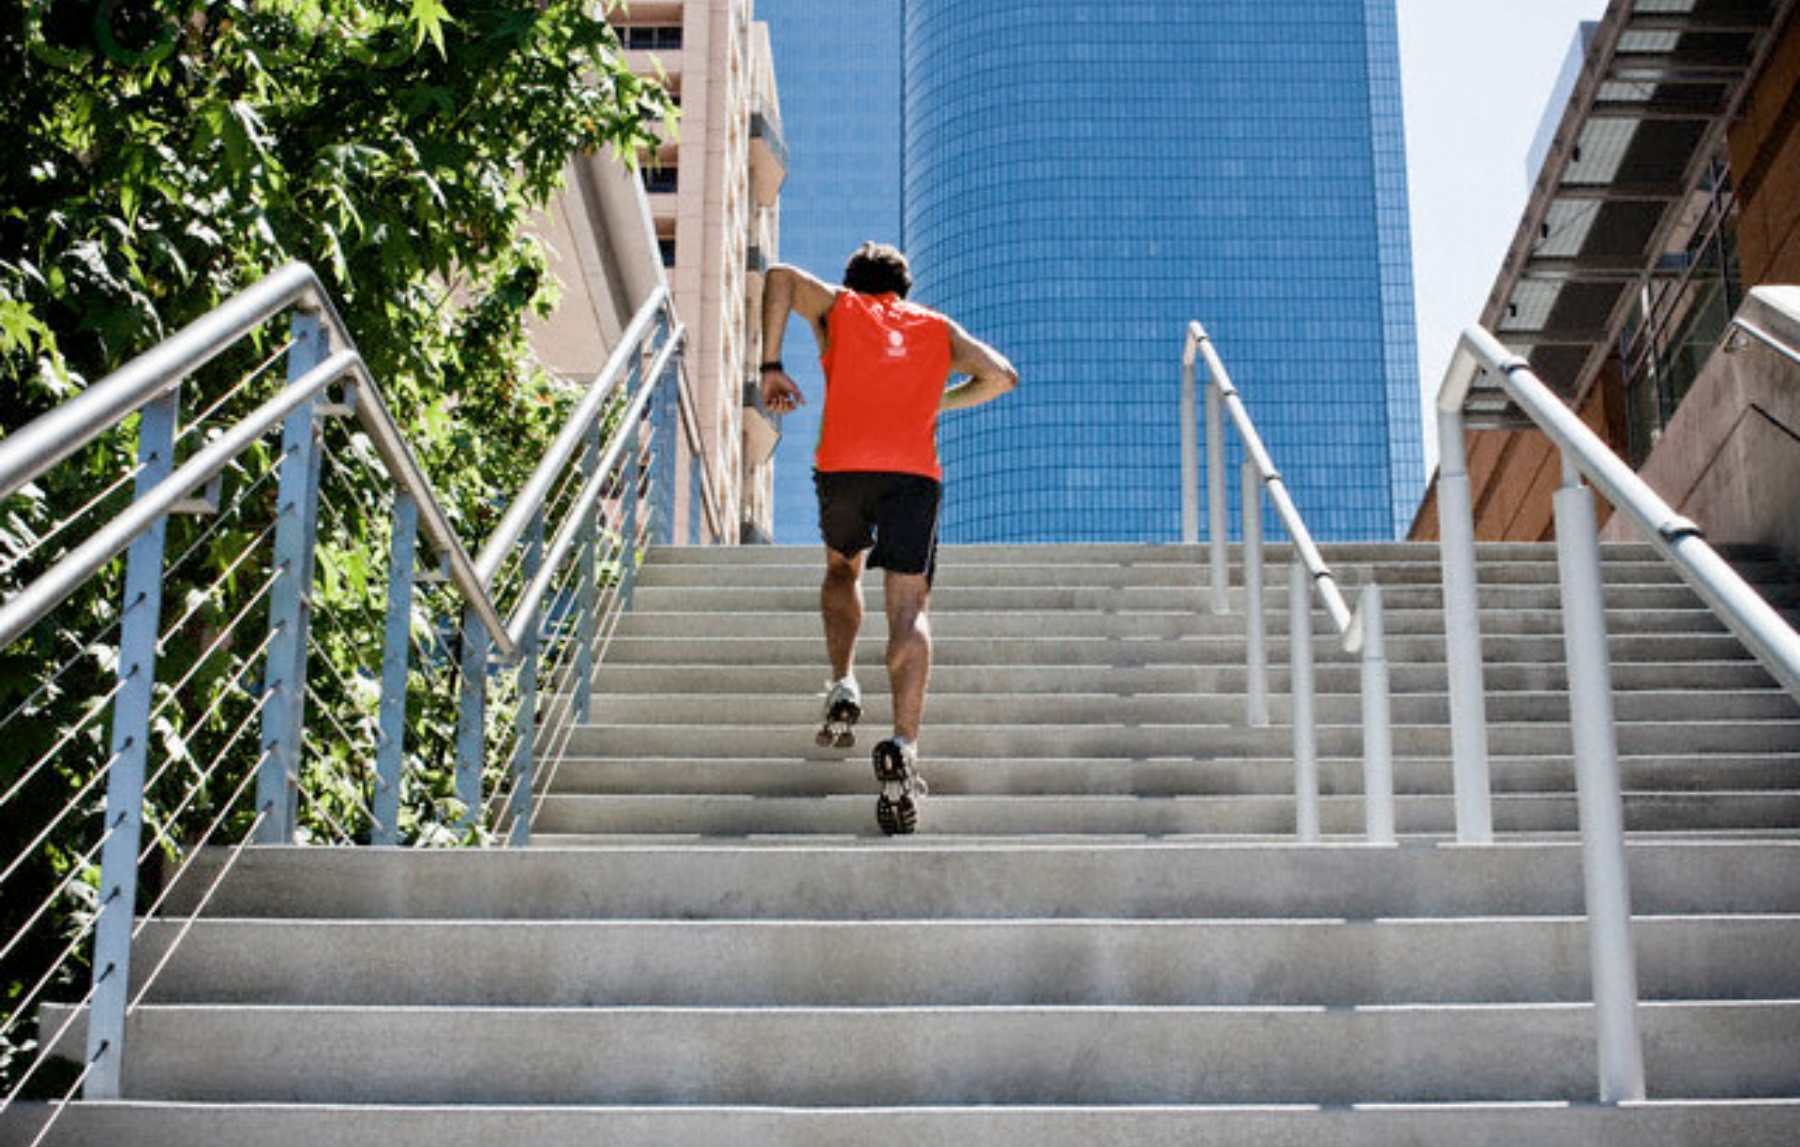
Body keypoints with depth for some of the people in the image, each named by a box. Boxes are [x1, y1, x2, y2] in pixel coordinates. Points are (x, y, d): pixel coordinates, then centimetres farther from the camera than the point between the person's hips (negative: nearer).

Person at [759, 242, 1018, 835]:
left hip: (842, 463, 0)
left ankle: (844, 687, 9)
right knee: (909, 610, -4)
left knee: (842, 569, 29)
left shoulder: (838, 307, 23)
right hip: (915, 469, 0)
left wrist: (771, 365, 8)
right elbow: (1002, 375, 15)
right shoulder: (937, 326, 26)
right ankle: (903, 746, -25)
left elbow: (781, 276, 6)